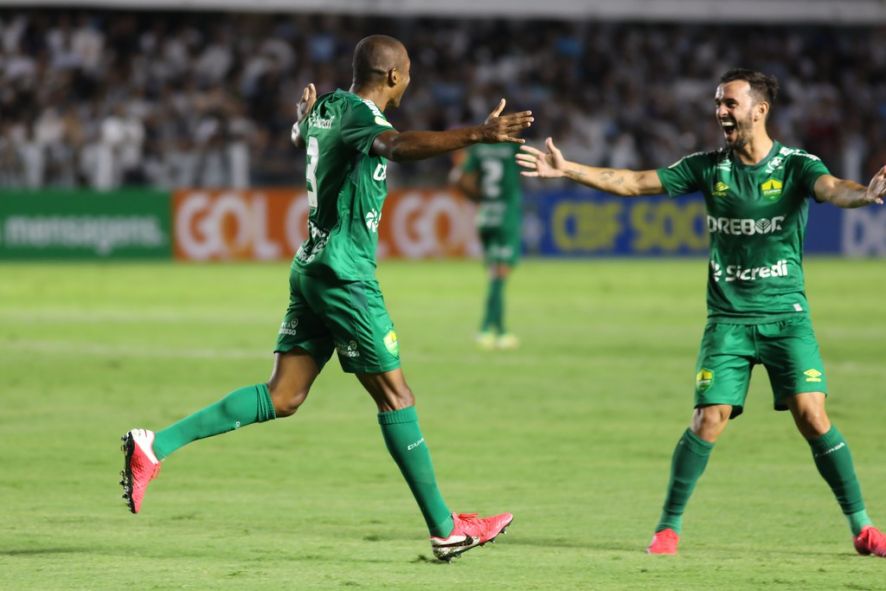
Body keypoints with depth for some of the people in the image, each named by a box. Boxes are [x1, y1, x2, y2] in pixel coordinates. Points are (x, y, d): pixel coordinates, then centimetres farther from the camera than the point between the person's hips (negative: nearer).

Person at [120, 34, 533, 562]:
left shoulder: (329, 107, 12)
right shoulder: (360, 114, -16)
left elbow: (300, 138, 37)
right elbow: (400, 146, -39)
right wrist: (477, 135, -49)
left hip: (313, 267, 9)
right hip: (346, 275, -9)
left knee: (282, 397, 6)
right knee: (395, 396, -2)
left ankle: (156, 446, -1)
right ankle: (446, 530, 3)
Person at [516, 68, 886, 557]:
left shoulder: (795, 166, -5)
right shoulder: (708, 168, 3)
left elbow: (832, 189, -25)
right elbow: (636, 183, 4)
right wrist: (568, 170, -4)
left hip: (786, 316, -2)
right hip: (727, 317, 2)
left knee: (812, 415, -11)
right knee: (710, 417, -9)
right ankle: (669, 525, 5)